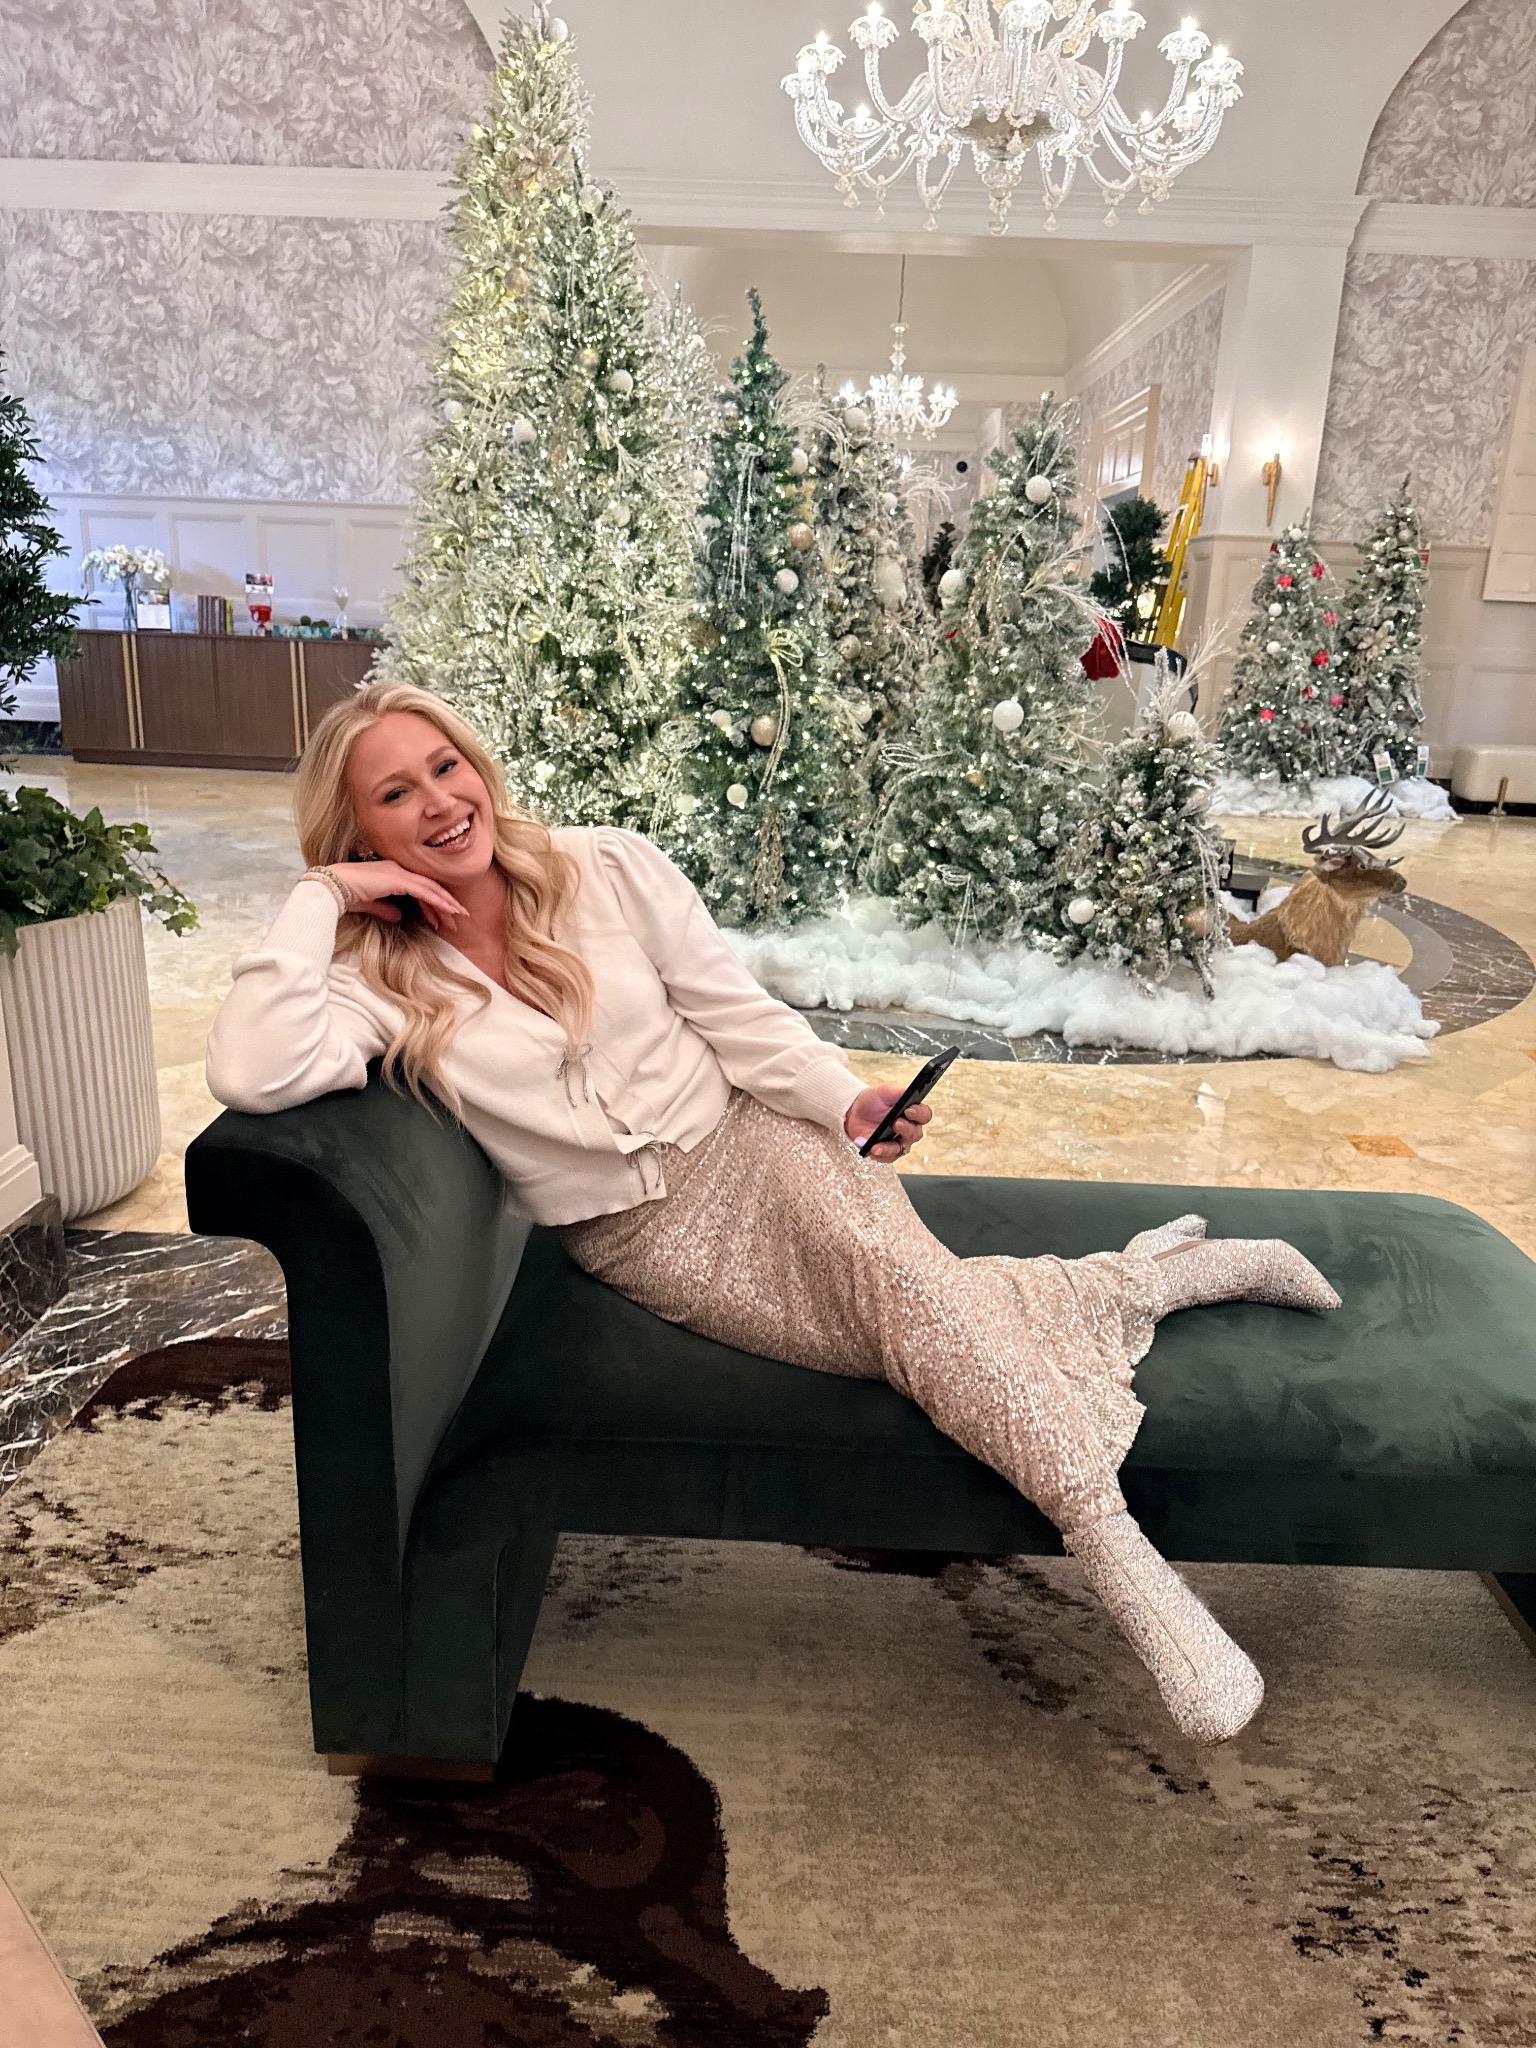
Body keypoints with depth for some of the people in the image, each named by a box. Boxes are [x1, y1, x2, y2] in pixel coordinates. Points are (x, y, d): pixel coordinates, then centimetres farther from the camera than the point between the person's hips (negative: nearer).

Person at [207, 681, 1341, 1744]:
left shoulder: (606, 868, 0)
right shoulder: (378, 981, -3)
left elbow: (738, 1015, 1)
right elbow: (252, 1073, -22)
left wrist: (846, 1098, -14)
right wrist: (318, 899, -17)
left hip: (751, 1145, 1)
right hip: (639, 1239, -1)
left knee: (886, 1264, -30)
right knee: (916, 1336, -21)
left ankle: (1119, 1550, -24)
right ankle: (1151, 1275, -2)